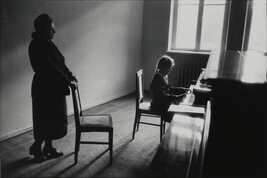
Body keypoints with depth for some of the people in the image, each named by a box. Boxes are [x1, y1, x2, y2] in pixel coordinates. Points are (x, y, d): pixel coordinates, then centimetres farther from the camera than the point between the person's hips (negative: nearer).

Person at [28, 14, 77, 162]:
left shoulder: (47, 43, 10)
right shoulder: (36, 45, -19)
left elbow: (60, 63, 13)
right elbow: (51, 68, -24)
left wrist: (70, 76, 0)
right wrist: (68, 82, -22)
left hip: (54, 88, 9)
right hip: (44, 89, -9)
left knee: (54, 119, 15)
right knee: (45, 120, 4)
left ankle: (48, 147, 30)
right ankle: (36, 147, 25)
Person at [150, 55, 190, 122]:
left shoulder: (165, 76, 7)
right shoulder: (158, 79, -23)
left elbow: (169, 89, 17)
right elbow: (163, 97, -28)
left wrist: (183, 89, 7)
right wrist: (179, 97, -32)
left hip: (165, 103, 10)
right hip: (159, 106, -10)